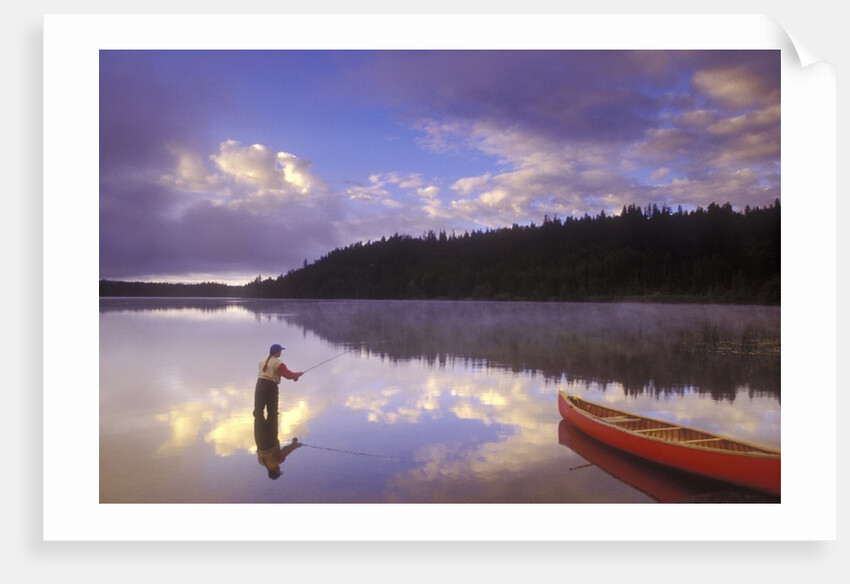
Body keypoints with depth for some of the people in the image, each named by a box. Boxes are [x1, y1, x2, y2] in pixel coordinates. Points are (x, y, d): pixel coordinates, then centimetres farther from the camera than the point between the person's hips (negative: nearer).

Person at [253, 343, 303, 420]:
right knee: (272, 412, 4)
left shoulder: (263, 361, 11)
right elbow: (289, 375, -10)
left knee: (258, 410, 10)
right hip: (270, 387, -6)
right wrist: (299, 373, 8)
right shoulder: (278, 364, -10)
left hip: (260, 385, 6)